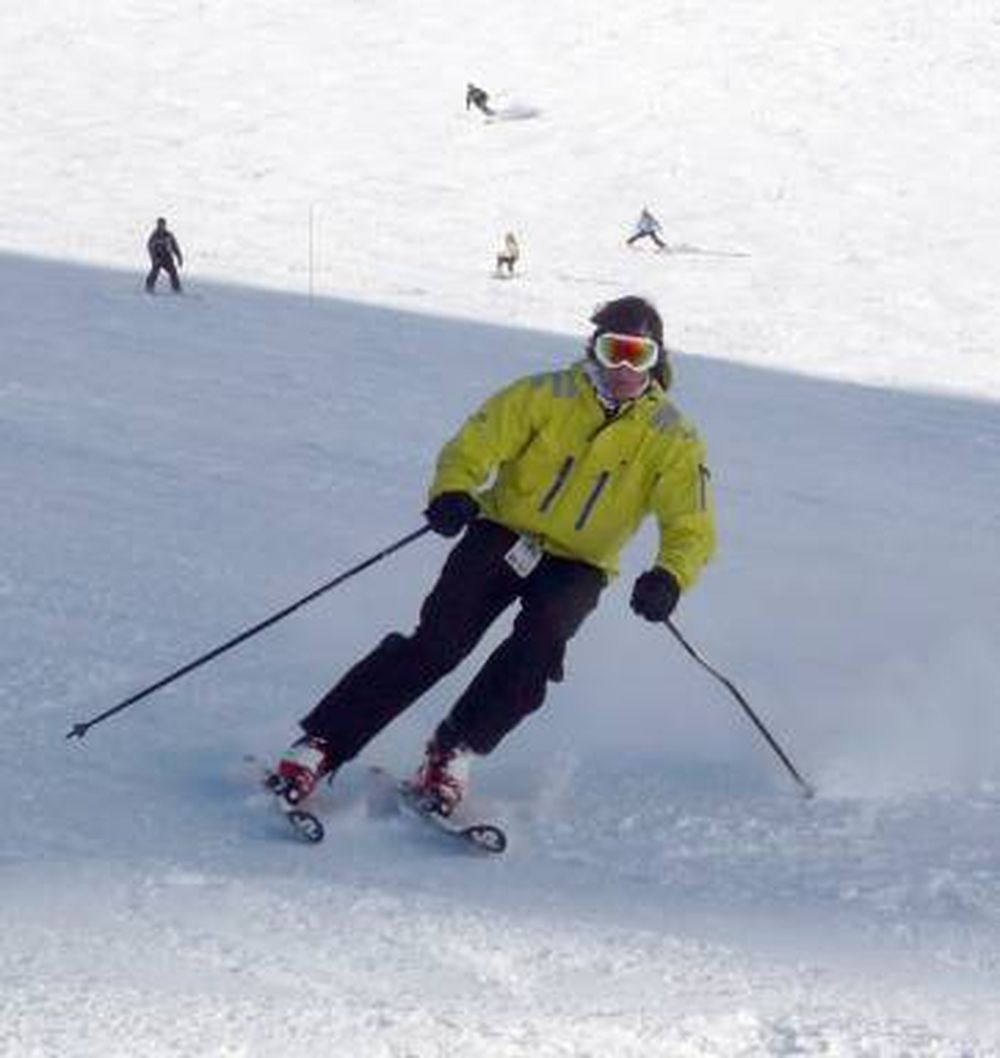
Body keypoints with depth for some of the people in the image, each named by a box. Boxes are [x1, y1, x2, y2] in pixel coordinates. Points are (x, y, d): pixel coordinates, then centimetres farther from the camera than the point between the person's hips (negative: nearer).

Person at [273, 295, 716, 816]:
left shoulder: (672, 439, -6)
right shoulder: (548, 396, -7)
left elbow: (693, 529, -10)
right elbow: (474, 445, -11)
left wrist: (669, 576, -32)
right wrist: (454, 491, -34)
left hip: (576, 566, 1)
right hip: (504, 533, -1)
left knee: (539, 640, -30)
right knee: (438, 643, -17)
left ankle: (451, 755, -21)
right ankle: (319, 745, -16)